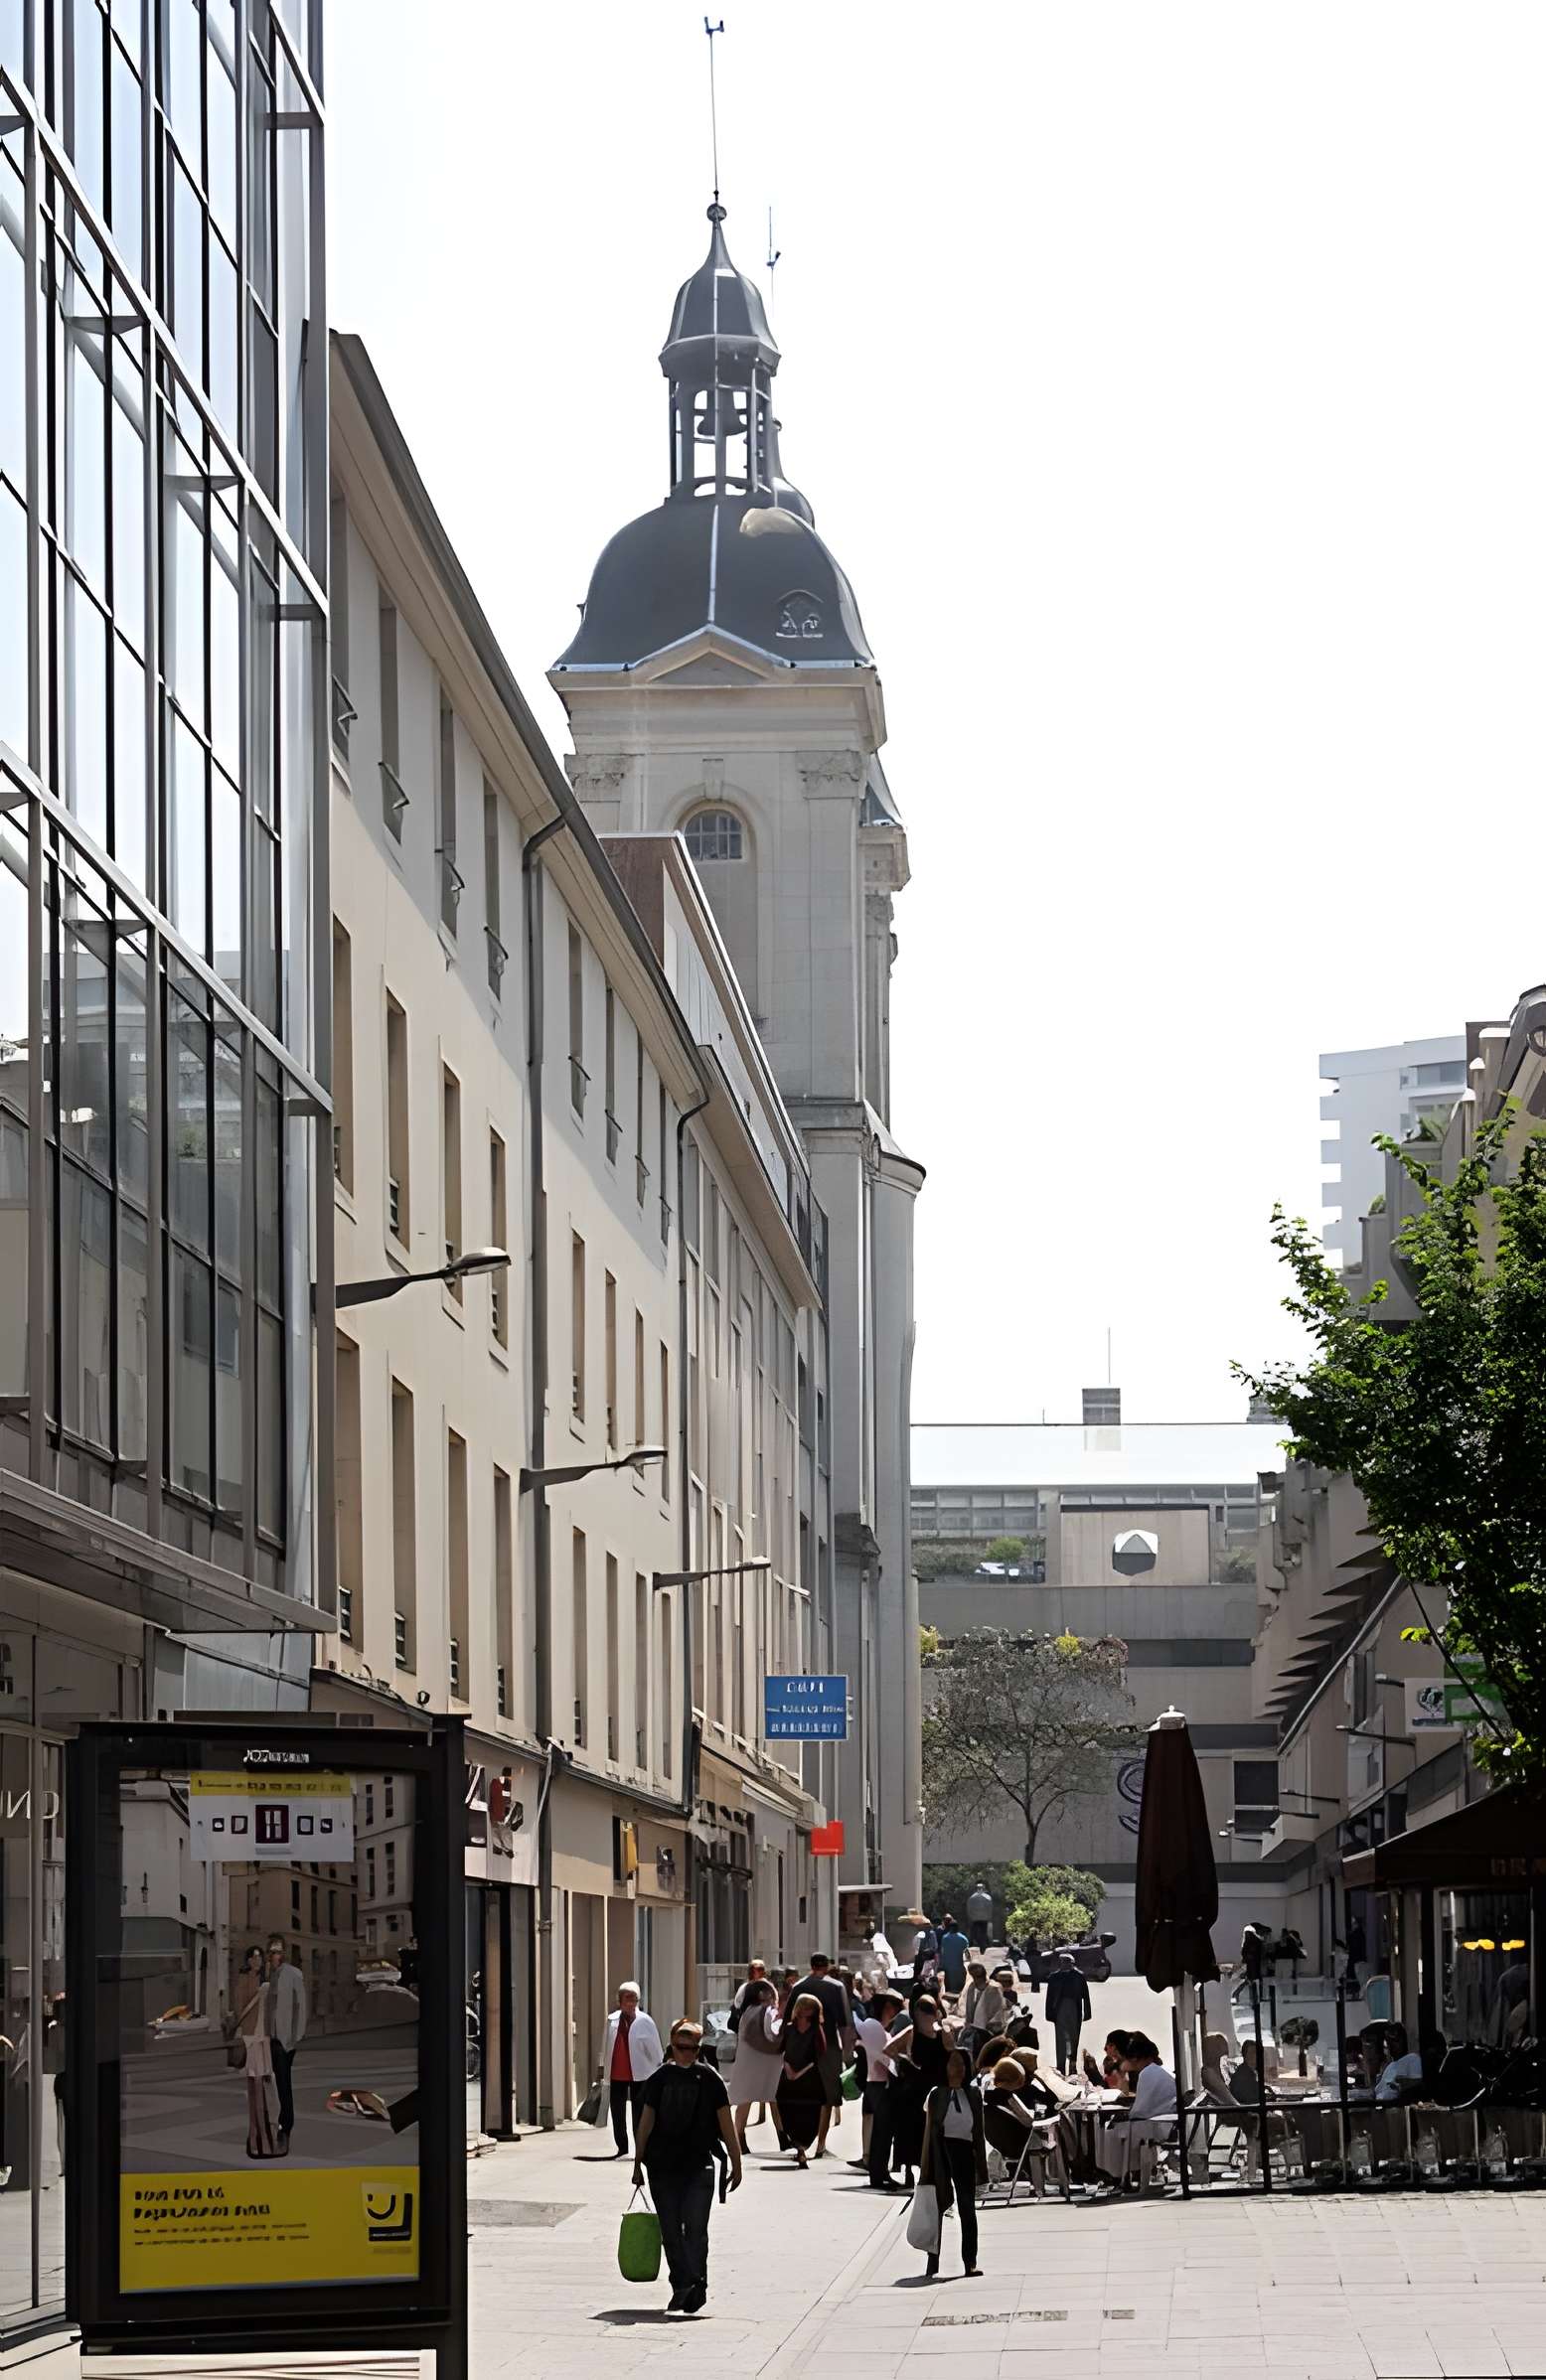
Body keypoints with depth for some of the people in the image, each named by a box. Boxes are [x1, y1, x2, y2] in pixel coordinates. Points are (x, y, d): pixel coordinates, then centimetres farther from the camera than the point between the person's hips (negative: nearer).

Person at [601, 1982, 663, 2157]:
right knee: (617, 2113, 8)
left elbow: (654, 2049, -2)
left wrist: (657, 2069, -3)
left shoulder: (644, 2021, -5)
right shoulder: (612, 2021, 4)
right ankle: (622, 2148, 20)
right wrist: (604, 2066, 11)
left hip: (639, 2075, -3)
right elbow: (606, 2047, 11)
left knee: (639, 2114, 1)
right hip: (616, 2075, 4)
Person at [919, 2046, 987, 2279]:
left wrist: (981, 2165, 8)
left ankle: (970, 2262, 1)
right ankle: (933, 2262, 9)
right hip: (941, 2151, -2)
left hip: (964, 2149, 2)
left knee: (967, 2208, 0)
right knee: (938, 2207, 2)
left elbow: (979, 2131, 11)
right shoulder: (937, 2095, 2)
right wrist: (925, 2167, -2)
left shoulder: (973, 2094, 9)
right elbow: (928, 2131, 2)